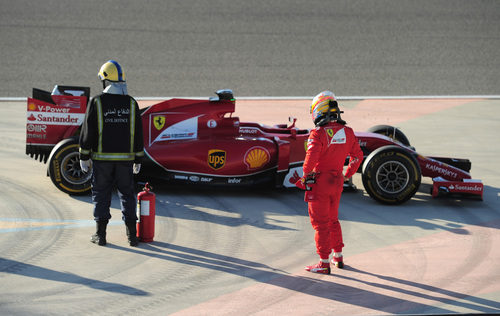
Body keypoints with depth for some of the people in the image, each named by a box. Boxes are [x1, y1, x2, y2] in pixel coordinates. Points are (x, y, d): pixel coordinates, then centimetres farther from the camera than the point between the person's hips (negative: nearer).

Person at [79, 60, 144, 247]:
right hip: (125, 158, 2)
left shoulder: (97, 102, -6)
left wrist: (84, 157, 2)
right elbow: (138, 134, 7)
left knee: (101, 194, 6)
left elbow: (88, 131, -5)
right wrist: (138, 159, 15)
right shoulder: (131, 103, 4)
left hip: (102, 157, -2)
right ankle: (131, 234, 6)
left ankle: (100, 233, 4)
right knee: (127, 193, 10)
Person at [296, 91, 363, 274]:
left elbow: (311, 157, -29)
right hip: (337, 181, 6)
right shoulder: (347, 132, 2)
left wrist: (306, 175, -11)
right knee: (333, 219, 23)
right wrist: (348, 175, 25)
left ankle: (324, 263, 5)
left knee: (320, 223, 2)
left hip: (319, 183, -6)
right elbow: (357, 155, 12)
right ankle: (338, 257, 30)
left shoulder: (318, 133, -19)